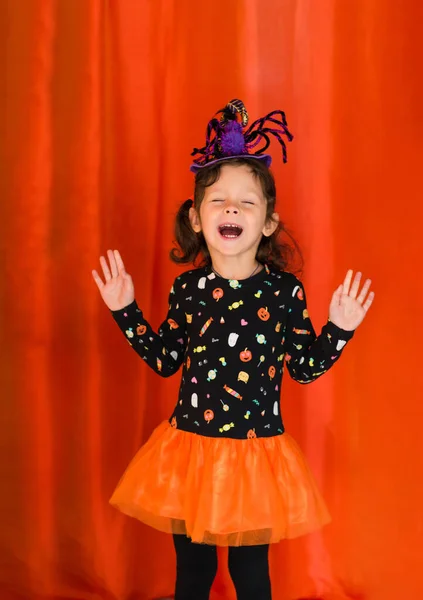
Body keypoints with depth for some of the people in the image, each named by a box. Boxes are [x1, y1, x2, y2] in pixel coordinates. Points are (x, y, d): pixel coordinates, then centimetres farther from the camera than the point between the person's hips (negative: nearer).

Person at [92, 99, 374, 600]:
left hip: (256, 452, -1)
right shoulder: (187, 288, -3)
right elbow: (165, 360, 6)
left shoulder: (285, 290, -8)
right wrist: (125, 310, 2)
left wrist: (338, 328, -12)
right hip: (191, 446, 2)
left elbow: (305, 367, 0)